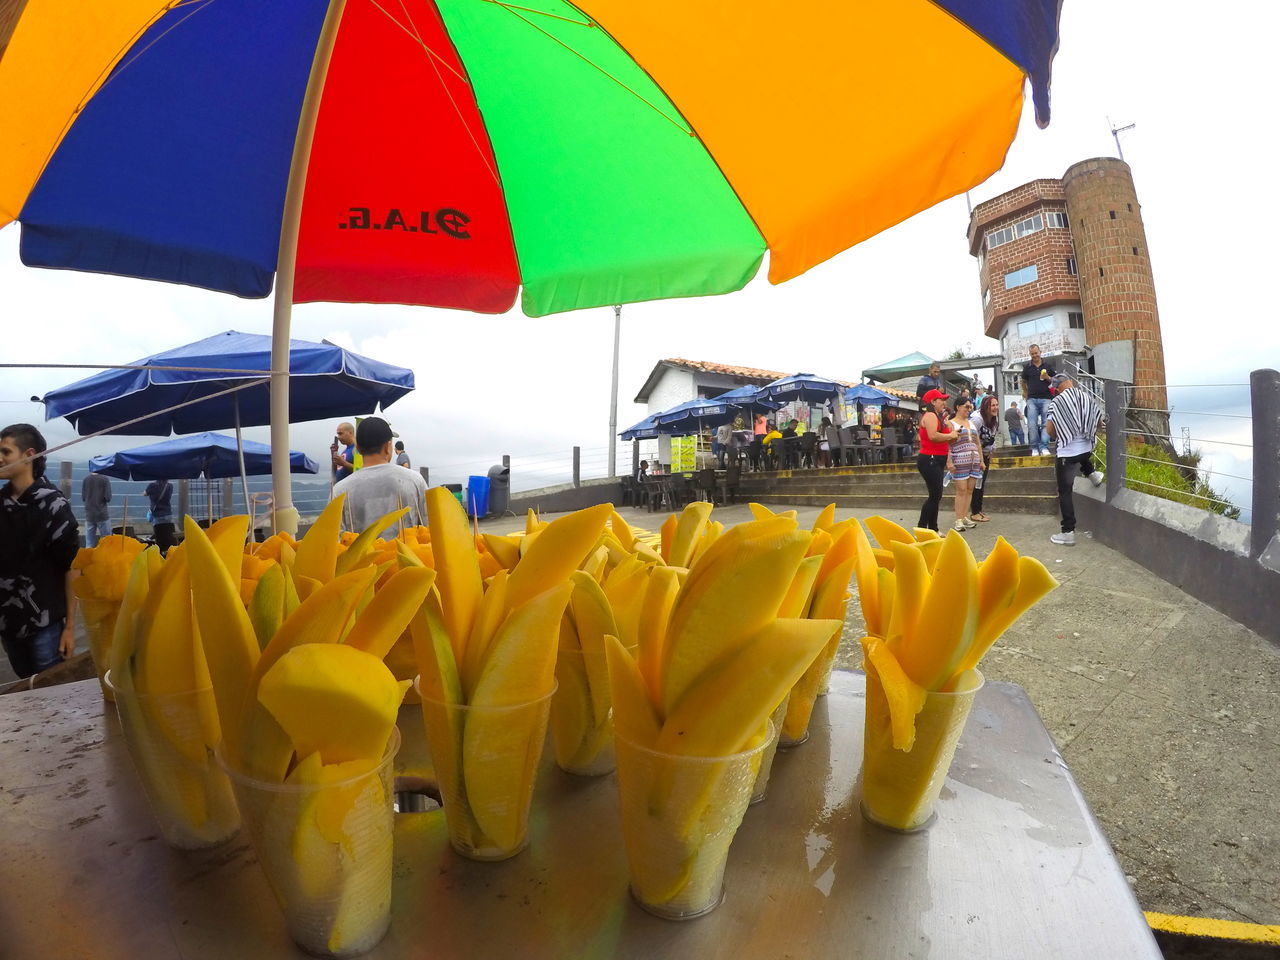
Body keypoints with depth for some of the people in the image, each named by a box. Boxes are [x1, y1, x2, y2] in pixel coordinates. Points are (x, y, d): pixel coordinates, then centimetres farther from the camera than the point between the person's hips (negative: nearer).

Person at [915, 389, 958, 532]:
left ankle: (933, 529, 20)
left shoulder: (938, 417, 20)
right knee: (935, 496, -11)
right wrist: (950, 435, -13)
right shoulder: (930, 415, -12)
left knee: (936, 496, 13)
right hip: (929, 460, -11)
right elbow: (933, 436, -27)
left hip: (937, 460, 11)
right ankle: (921, 528, -7)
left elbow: (942, 437, 18)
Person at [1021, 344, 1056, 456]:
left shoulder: (1047, 366, 8)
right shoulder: (1027, 367, 9)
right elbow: (1023, 382, 20)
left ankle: (1044, 447, -6)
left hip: (1045, 398, 0)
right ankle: (1035, 448, 1)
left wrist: (1048, 378, -6)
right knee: (1032, 425, -6)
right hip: (1032, 399, 0)